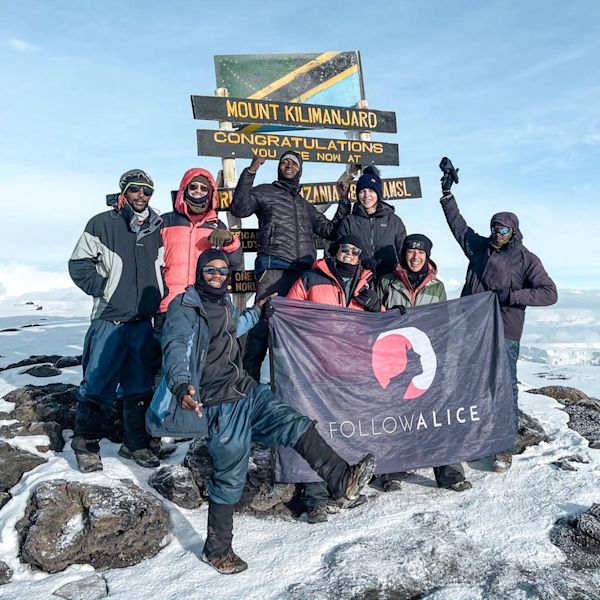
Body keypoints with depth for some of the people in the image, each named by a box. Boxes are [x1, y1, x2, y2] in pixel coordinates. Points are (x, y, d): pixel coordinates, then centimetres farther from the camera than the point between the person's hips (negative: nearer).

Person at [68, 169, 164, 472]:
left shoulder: (157, 229, 12)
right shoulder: (103, 224, -2)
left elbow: (163, 268, 20)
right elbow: (79, 264, -2)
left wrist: (156, 299, 9)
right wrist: (102, 289, -9)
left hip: (143, 321, 5)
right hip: (110, 319, -4)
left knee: (140, 386, 11)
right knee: (98, 384, -2)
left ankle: (136, 444, 23)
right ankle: (85, 446, 13)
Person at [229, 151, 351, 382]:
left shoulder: (305, 206, 31)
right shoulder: (265, 192, 16)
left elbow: (331, 230, 29)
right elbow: (239, 208, -1)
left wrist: (345, 200, 22)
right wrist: (249, 173, -5)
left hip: (304, 272, 6)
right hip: (274, 269, -5)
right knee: (263, 321, -16)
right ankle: (249, 378, -13)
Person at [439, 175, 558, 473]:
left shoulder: (526, 259, 1)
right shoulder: (479, 247, 13)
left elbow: (549, 293, -6)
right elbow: (458, 223, 25)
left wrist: (511, 295, -16)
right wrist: (447, 193, 26)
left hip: (504, 334, -4)